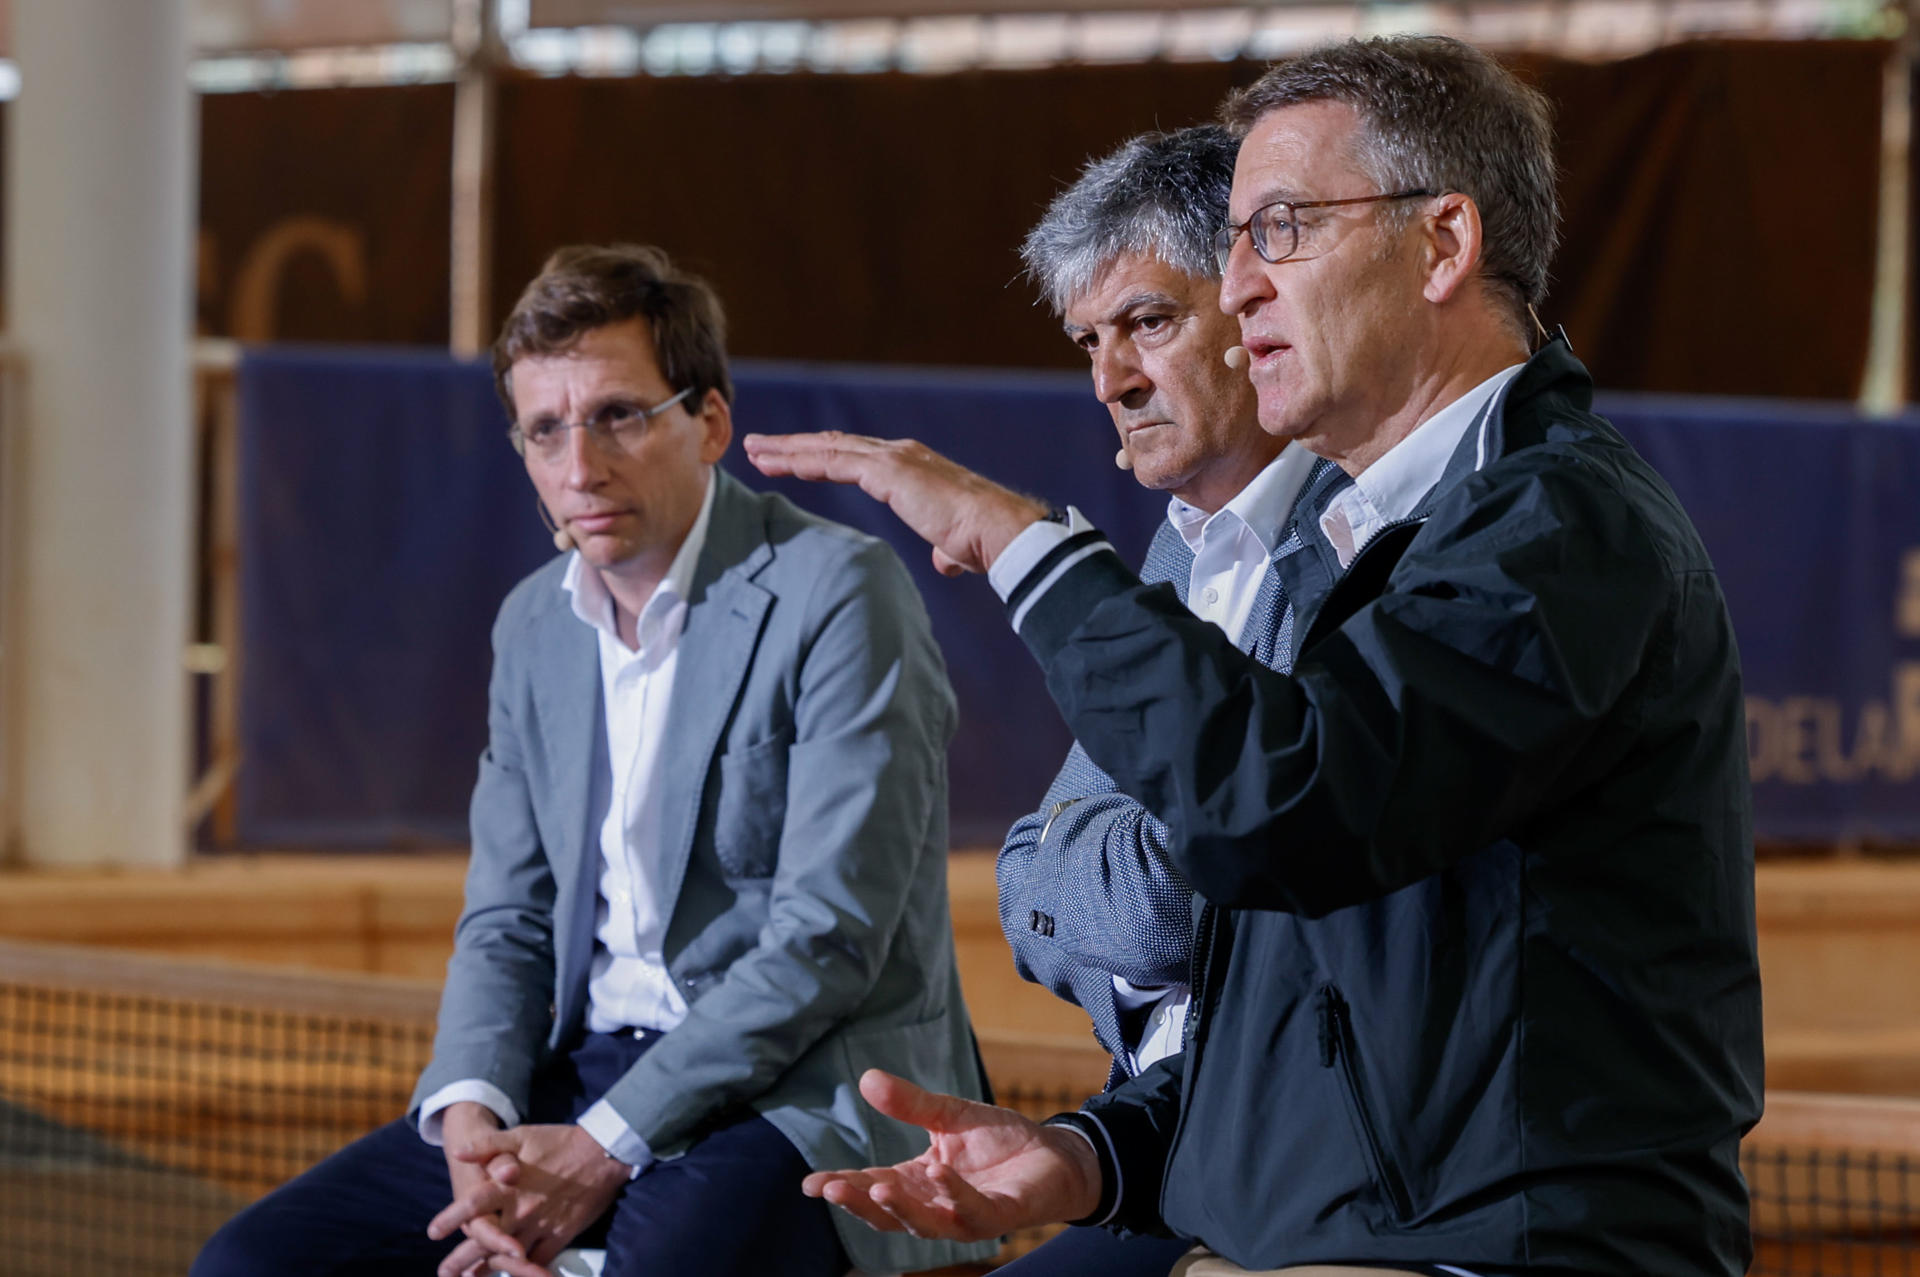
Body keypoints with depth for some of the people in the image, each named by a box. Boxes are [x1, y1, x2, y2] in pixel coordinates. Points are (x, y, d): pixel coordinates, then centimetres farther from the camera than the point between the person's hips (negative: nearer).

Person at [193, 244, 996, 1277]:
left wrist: (604, 1150, -18)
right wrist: (472, 1118, -7)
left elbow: (829, 934, -16)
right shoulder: (534, 625, 14)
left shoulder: (837, 592, -10)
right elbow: (508, 918, 15)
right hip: (589, 1071, 7)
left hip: (801, 1092, -7)